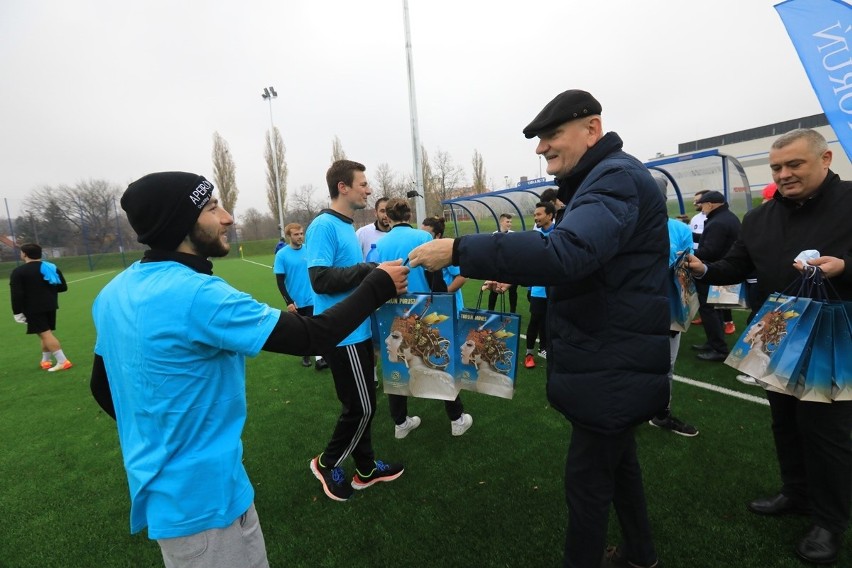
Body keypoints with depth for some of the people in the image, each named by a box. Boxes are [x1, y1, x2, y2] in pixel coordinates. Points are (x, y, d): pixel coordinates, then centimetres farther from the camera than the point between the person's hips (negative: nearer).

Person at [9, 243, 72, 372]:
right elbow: (63, 287, 9)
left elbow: (17, 294, -14)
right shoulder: (52, 267, 8)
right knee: (46, 333, 18)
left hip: (33, 309, -6)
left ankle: (63, 362, -14)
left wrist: (17, 312, -8)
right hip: (50, 306, 6)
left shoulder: (18, 272, -8)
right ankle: (45, 361, 27)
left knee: (45, 334, -8)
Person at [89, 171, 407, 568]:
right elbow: (310, 337, -27)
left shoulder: (113, 293, 0)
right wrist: (378, 286, -17)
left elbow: (101, 386, 11)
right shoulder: (197, 295, -28)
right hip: (200, 497, -8)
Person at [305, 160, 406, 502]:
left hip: (358, 330, 9)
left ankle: (366, 468, 32)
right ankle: (327, 463, 25)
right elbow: (320, 279, -24)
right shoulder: (324, 226, -15)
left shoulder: (346, 227, 13)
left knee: (363, 403, 17)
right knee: (360, 407, 1)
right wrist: (371, 271, -22)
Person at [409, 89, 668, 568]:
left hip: (614, 369, -11)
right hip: (614, 362, 11)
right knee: (618, 458, 25)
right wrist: (518, 277, 11)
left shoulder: (617, 177, -20)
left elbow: (566, 251, -39)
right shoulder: (603, 179, 15)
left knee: (587, 478, 5)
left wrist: (459, 251, -37)